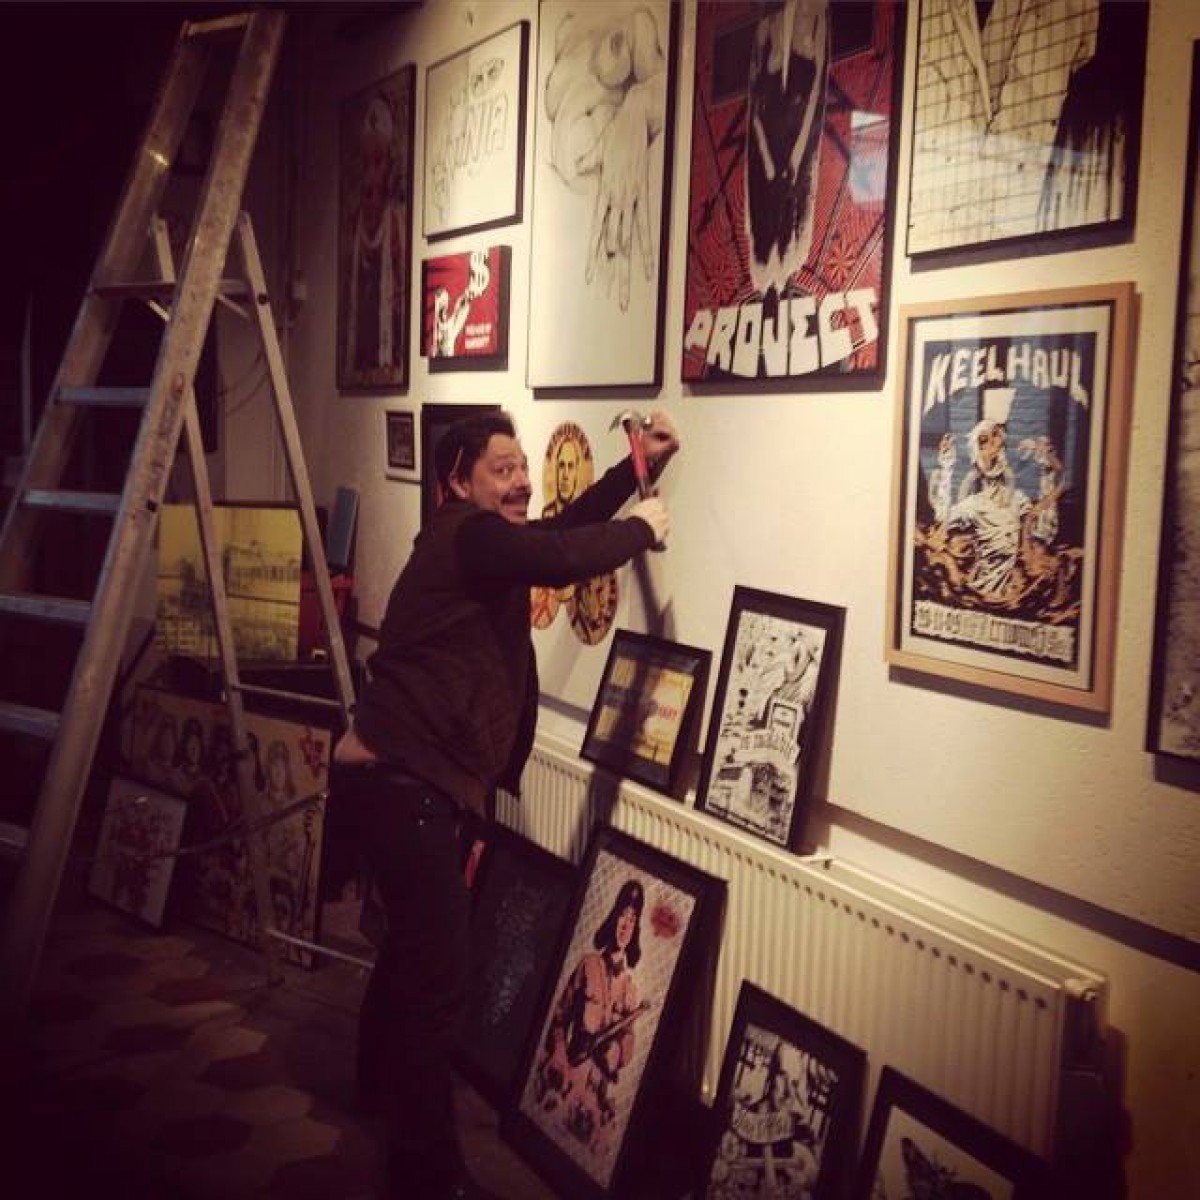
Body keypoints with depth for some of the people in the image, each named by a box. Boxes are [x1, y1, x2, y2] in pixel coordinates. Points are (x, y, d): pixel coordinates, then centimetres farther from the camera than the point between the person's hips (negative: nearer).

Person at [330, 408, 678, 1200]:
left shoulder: (485, 540, 16)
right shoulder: (469, 536, -15)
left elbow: (561, 528, 23)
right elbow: (561, 559, -30)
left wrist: (640, 468, 13)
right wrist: (643, 528, -13)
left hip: (404, 773, 11)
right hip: (403, 777, -11)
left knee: (415, 940, 27)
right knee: (439, 966, -11)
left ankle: (382, 1078, 48)